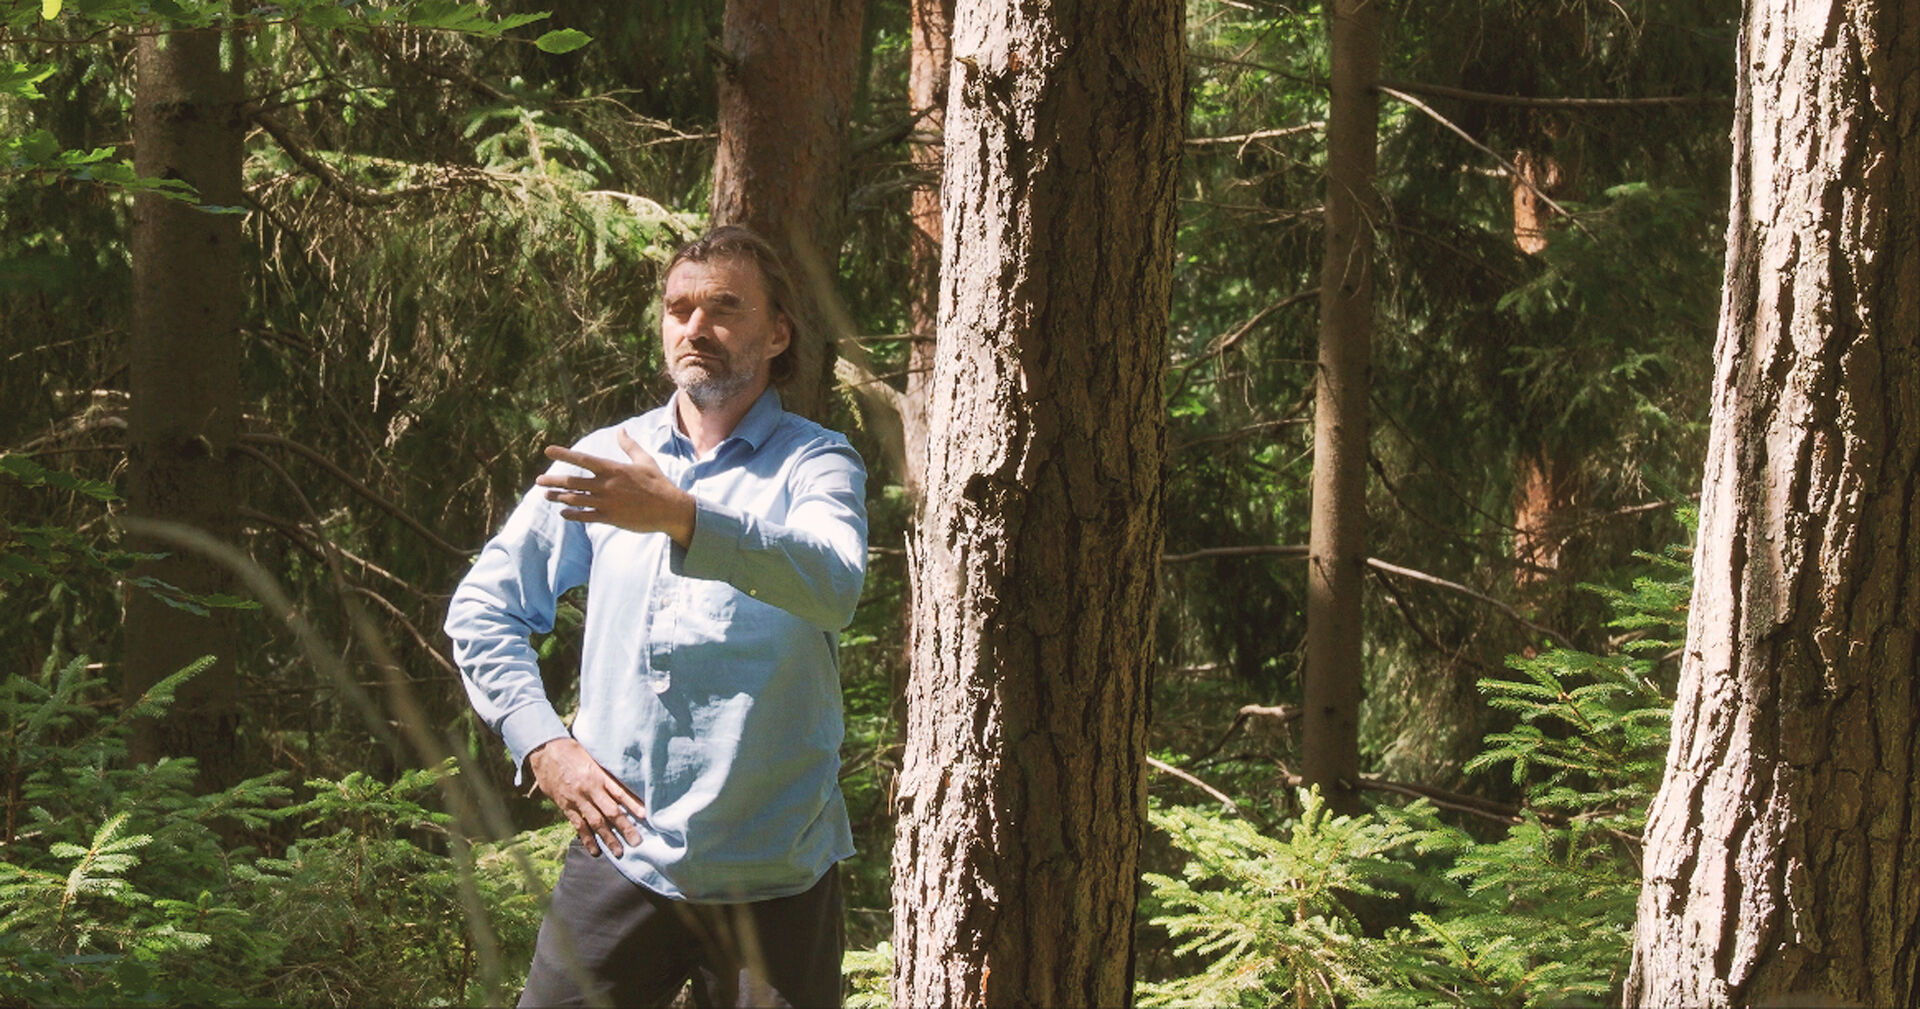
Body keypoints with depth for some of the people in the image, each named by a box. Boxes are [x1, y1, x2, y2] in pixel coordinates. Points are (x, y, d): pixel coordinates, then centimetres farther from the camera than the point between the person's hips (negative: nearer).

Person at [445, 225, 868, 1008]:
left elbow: (832, 584, -24)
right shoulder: (601, 461, 11)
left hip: (770, 875, -3)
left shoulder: (814, 464, -1)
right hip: (619, 851, 3)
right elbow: (482, 607, 15)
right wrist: (541, 743, 1)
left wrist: (683, 518, -37)